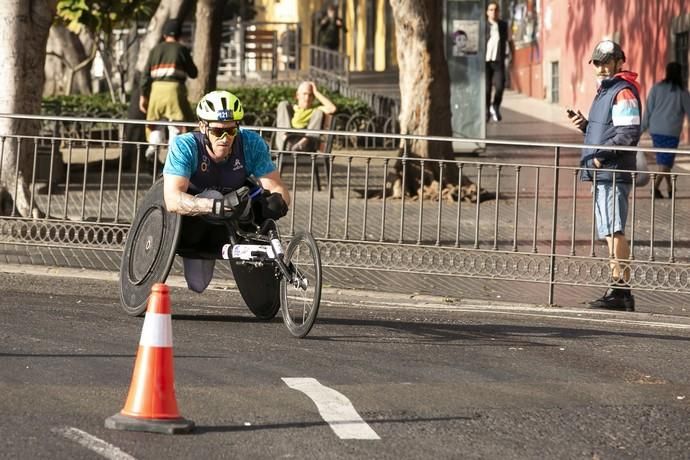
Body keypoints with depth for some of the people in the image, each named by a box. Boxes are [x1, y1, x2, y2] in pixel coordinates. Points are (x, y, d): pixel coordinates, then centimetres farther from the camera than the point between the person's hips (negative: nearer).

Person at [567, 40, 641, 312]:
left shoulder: (624, 93, -10)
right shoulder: (604, 92, 22)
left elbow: (629, 134, -19)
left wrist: (602, 153, -22)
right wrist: (585, 125, 10)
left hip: (614, 173, -11)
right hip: (603, 173, 11)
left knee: (614, 231, -14)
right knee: (610, 233, 11)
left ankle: (620, 289, -16)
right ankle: (619, 290, 14)